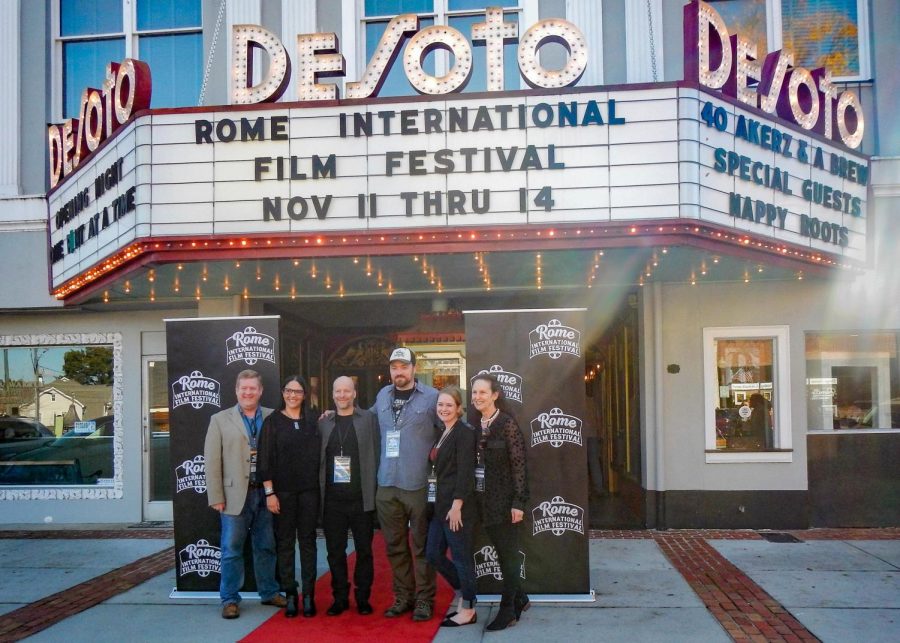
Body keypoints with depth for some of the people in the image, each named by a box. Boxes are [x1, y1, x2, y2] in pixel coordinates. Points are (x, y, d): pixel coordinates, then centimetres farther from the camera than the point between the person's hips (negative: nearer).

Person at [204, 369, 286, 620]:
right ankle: (230, 599, 16)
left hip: (266, 493, 2)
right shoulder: (220, 420, 3)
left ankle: (269, 592, 26)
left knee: (266, 547, 12)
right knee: (232, 550, 5)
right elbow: (212, 461, -1)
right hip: (235, 495, -1)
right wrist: (216, 497, -5)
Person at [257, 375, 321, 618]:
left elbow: (318, 454, 12)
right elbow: (265, 459, -3)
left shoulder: (312, 421, 7)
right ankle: (290, 595, 13)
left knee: (308, 541, 5)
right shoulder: (273, 422, 0)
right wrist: (269, 492, -7)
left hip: (309, 490, 2)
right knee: (285, 543, 4)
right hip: (283, 491, -2)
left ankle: (308, 596, 11)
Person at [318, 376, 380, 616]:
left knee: (364, 550, 7)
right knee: (335, 552, 9)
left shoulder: (368, 418, 0)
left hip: (361, 498, -2)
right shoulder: (323, 422, 8)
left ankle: (363, 597, 20)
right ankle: (340, 597, 22)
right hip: (332, 499, 2)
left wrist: (374, 489, -6)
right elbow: (318, 458, 11)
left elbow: (376, 454, -1)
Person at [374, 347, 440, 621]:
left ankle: (424, 599, 16)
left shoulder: (431, 397, -6)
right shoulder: (382, 396, 10)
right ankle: (403, 596, 25)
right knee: (395, 546, 13)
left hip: (419, 484, -5)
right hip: (386, 484, 5)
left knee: (422, 545, 4)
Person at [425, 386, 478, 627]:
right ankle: (463, 593, 27)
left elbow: (465, 472, -18)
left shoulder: (464, 433, -12)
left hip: (457, 505, -9)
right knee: (434, 554, 12)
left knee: (461, 556, 1)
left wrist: (457, 506, -20)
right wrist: (442, 503, 14)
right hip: (441, 503, 9)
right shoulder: (443, 434, 14)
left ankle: (468, 610, 14)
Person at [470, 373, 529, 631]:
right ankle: (519, 598, 31)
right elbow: (472, 462, 11)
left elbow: (519, 465, -13)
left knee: (508, 554, 4)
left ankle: (508, 610, 13)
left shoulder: (508, 423, -11)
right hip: (484, 500, 6)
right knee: (501, 552, 15)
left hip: (505, 499, -6)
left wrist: (518, 502, -16)